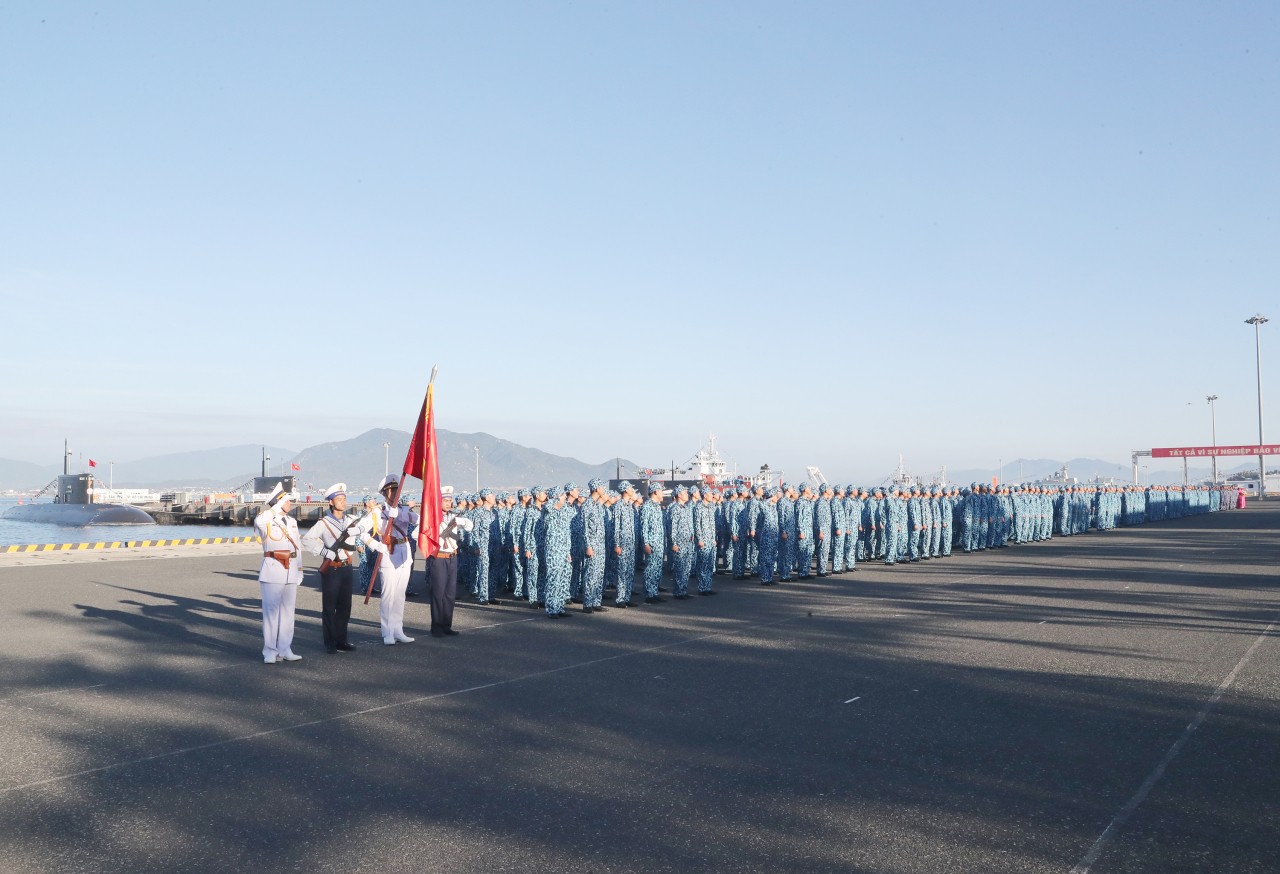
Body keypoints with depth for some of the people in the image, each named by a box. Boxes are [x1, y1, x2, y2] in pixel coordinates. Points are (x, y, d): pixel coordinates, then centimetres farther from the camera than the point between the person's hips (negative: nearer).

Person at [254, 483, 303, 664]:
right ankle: (270, 652, 1)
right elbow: (259, 521, -29)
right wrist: (278, 506, -22)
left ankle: (285, 649, 15)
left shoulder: (292, 522, 16)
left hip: (291, 572, 6)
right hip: (272, 571, -6)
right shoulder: (266, 521, -2)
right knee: (271, 611, -4)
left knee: (287, 612, 8)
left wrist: (299, 573, 17)